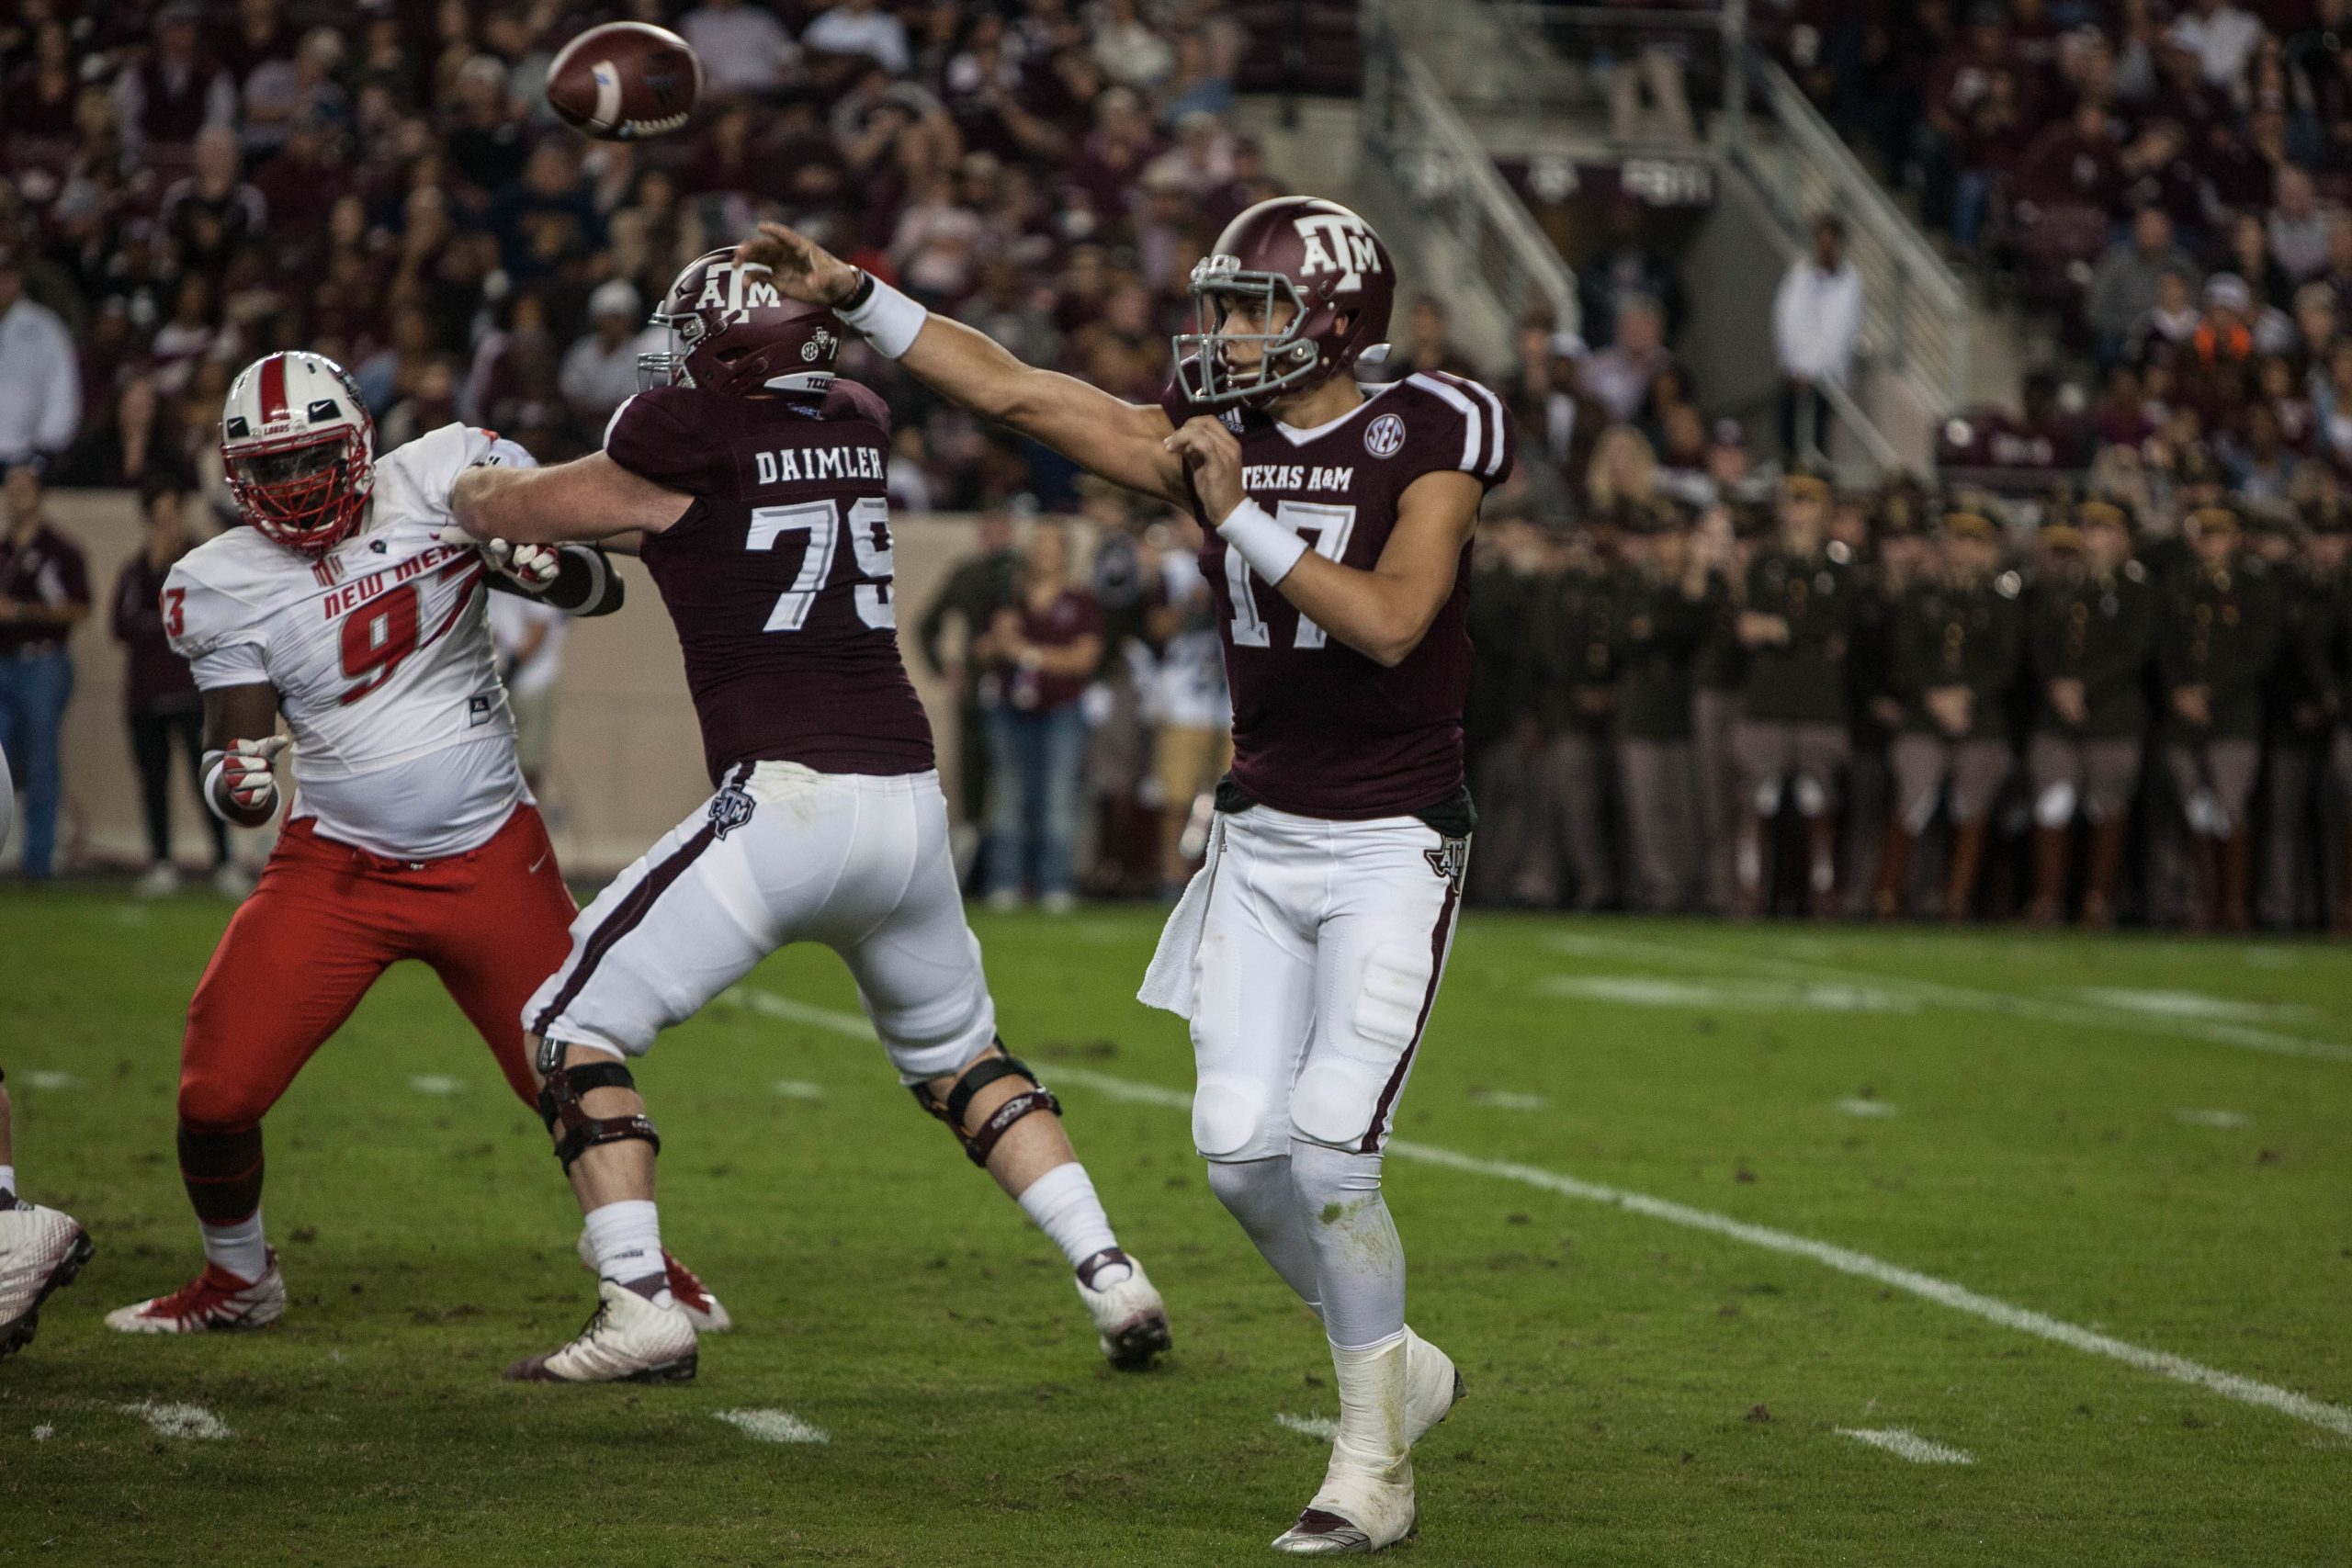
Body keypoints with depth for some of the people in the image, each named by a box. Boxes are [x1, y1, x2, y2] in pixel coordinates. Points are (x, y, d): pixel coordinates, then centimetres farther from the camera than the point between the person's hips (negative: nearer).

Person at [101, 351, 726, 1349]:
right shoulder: (223, 585, -5)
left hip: (490, 858, 0)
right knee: (218, 1088, -8)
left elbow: (604, 590, -2)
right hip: (333, 869, 0)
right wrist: (233, 783, -25)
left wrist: (537, 562, -24)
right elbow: (234, 736, -1)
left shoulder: (446, 479, -7)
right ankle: (236, 1280, 20)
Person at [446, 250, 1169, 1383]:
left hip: (783, 803, -6)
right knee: (955, 1053, 26)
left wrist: (472, 488, 31)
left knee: (575, 1029, 5)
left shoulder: (693, 437, -5)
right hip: (908, 798, 6)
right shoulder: (859, 428, 13)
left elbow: (516, 512, 10)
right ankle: (1112, 1275, 15)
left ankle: (639, 1309, -6)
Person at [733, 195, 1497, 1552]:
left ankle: (1374, 1462, -1)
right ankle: (1399, 1366, 22)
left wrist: (1242, 516, -24)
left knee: (1330, 1144, -15)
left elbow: (1388, 624, -23)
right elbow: (1010, 387, 5)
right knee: (1242, 1147, -1)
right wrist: (851, 295, 2)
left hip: (1394, 840, -6)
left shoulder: (1427, 438, -11)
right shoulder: (1209, 437, 4)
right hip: (1263, 834, 6)